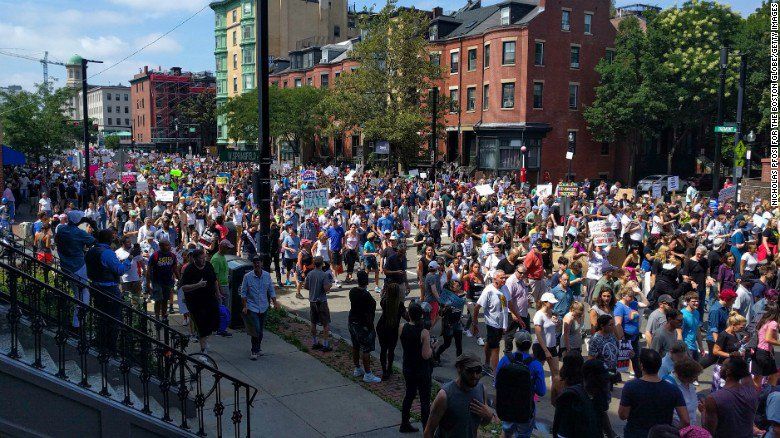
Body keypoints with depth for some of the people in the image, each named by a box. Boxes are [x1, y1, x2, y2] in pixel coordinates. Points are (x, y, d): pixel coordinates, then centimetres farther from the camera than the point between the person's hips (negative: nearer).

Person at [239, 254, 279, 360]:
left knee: (261, 330, 13)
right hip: (252, 308, -4)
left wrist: (275, 302, -1)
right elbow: (243, 293, -4)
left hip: (264, 307, 4)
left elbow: (271, 291, 8)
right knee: (256, 330, -10)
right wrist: (244, 306, -10)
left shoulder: (267, 275, 0)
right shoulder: (247, 276, -8)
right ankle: (255, 350, 6)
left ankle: (257, 349, 30)